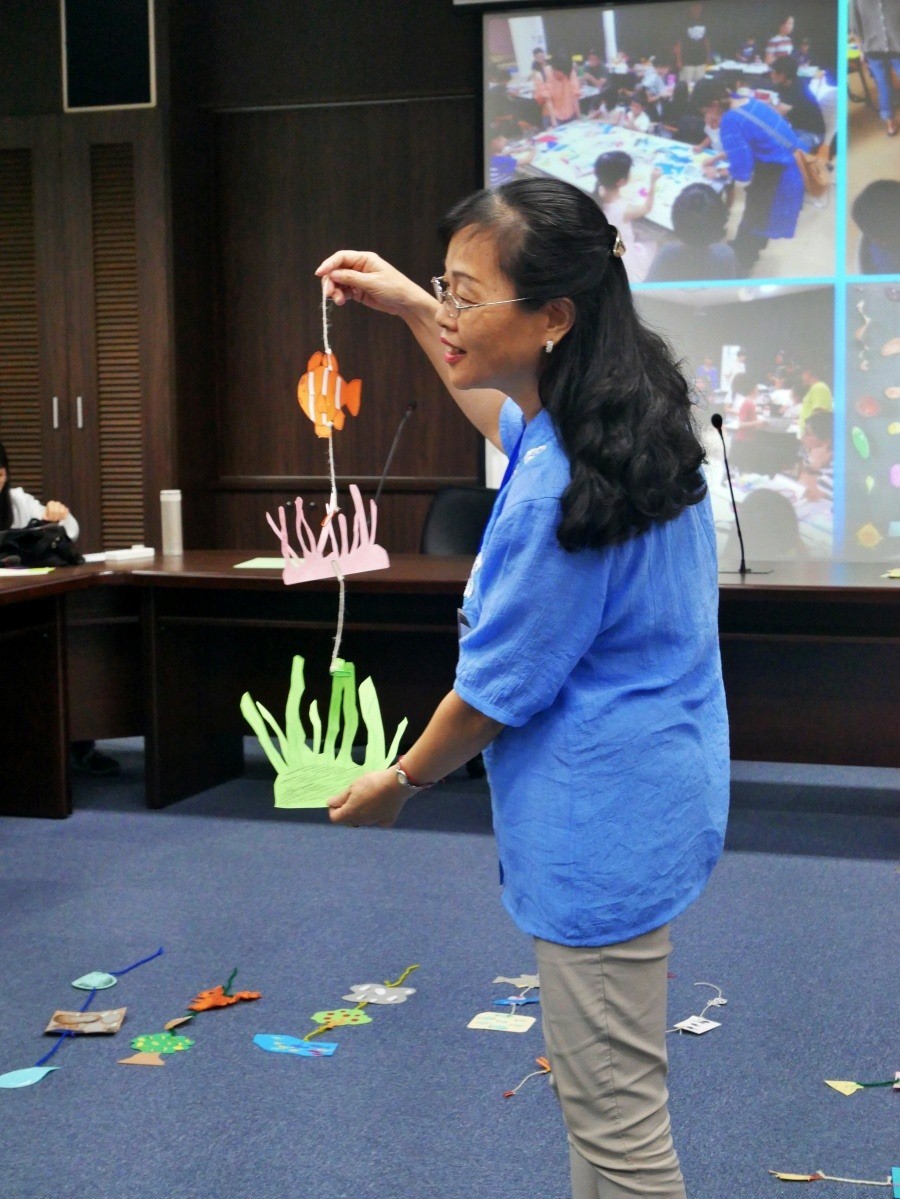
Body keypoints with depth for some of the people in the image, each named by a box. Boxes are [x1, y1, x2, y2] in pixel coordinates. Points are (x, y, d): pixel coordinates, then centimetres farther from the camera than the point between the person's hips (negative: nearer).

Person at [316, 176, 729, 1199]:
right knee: (599, 1088, 23)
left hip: (600, 823, -10)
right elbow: (505, 414, 27)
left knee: (614, 1114, 4)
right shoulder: (632, 411, 2)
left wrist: (398, 784, 0)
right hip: (648, 789, 10)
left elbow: (498, 686, -17)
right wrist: (411, 310, 21)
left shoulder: (559, 492, -27)